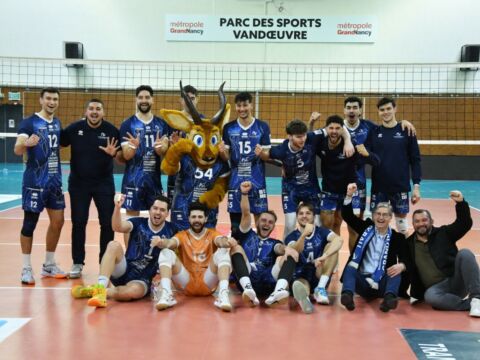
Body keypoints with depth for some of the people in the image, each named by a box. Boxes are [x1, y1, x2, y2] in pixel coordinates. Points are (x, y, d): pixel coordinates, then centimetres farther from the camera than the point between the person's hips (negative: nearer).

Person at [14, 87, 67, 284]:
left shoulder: (57, 123, 10)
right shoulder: (29, 122, -10)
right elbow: (17, 149, -21)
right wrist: (26, 143, -42)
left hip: (55, 180, 7)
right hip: (34, 181, -7)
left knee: (57, 221, 9)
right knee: (30, 223, -1)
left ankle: (49, 265, 23)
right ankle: (26, 269, 9)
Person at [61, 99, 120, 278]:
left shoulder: (111, 130, -6)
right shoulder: (74, 128, -6)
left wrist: (113, 153, -22)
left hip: (104, 183, 0)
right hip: (79, 183, 0)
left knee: (108, 223, 2)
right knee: (78, 223, 4)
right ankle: (77, 263, 16)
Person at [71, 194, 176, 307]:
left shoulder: (170, 230, 0)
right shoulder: (138, 223, -2)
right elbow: (118, 227, -21)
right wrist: (117, 207, -41)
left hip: (142, 280, -1)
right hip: (123, 271, 1)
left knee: (134, 290, -38)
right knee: (114, 245, -28)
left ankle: (93, 291, -21)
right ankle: (100, 287, -37)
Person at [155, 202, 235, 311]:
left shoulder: (212, 233, 10)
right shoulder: (182, 235, 11)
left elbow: (220, 240, -15)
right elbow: (171, 243, -12)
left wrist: (225, 241, -41)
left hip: (207, 283, -1)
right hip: (187, 283, 1)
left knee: (223, 252, -24)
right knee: (166, 253, -19)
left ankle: (223, 294, -40)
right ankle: (166, 294, -35)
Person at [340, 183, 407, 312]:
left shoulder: (397, 237, 5)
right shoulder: (366, 228, 12)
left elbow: (405, 259, -5)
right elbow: (347, 215, 6)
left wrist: (401, 265, -30)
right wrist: (349, 196, -10)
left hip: (382, 283, -1)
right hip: (362, 280, 1)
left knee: (397, 271, -27)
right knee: (350, 268, -26)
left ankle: (388, 299, -55)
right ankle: (347, 296, -55)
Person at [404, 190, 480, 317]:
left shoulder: (443, 233, 10)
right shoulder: (409, 244, 11)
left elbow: (465, 224, -2)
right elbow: (407, 271, 13)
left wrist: (461, 203, -17)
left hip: (456, 282, 1)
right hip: (436, 288, -1)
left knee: (465, 253, -28)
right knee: (430, 296, -38)